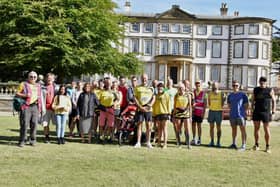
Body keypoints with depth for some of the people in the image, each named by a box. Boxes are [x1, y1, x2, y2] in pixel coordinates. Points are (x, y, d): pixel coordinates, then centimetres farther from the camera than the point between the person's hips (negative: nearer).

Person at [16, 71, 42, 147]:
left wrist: (40, 107, 13)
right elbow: (17, 94, 4)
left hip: (35, 107, 4)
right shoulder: (23, 84, 7)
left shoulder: (38, 86, 20)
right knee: (24, 124, -8)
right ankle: (22, 141, -2)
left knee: (34, 124, 0)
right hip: (26, 106, -4)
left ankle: (33, 140, 9)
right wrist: (25, 95, -14)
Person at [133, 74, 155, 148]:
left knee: (148, 126, 0)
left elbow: (153, 98, 6)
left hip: (148, 109, 1)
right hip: (140, 109, -1)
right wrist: (141, 107, -9)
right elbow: (135, 98, 2)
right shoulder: (137, 88, 8)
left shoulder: (151, 88, 10)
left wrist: (149, 106, -11)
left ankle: (148, 142, 8)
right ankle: (138, 142, 3)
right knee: (139, 125, 0)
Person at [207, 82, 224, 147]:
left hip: (218, 111, -3)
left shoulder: (221, 93, -2)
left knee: (218, 127, 2)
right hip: (211, 111, 3)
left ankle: (218, 142, 7)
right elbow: (209, 102, 7)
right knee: (211, 127, 4)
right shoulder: (210, 94, 6)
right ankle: (212, 141, 11)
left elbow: (222, 103, -2)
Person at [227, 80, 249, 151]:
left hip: (241, 115, -5)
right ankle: (234, 144, 23)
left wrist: (244, 112, -6)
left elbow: (246, 105, 0)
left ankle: (243, 145, -3)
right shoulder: (230, 95, 12)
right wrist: (232, 110, 10)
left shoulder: (242, 95, -1)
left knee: (243, 130, -4)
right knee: (234, 129, 13)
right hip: (232, 115, 5)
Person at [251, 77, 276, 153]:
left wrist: (273, 111, -4)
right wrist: (252, 107, 6)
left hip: (266, 112, -3)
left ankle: (268, 147, 5)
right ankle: (256, 145, 17)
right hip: (256, 112, 3)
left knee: (266, 129, -1)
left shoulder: (270, 90, 0)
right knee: (256, 128, 5)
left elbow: (273, 101, 3)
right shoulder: (256, 90, 10)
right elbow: (253, 100, 17)